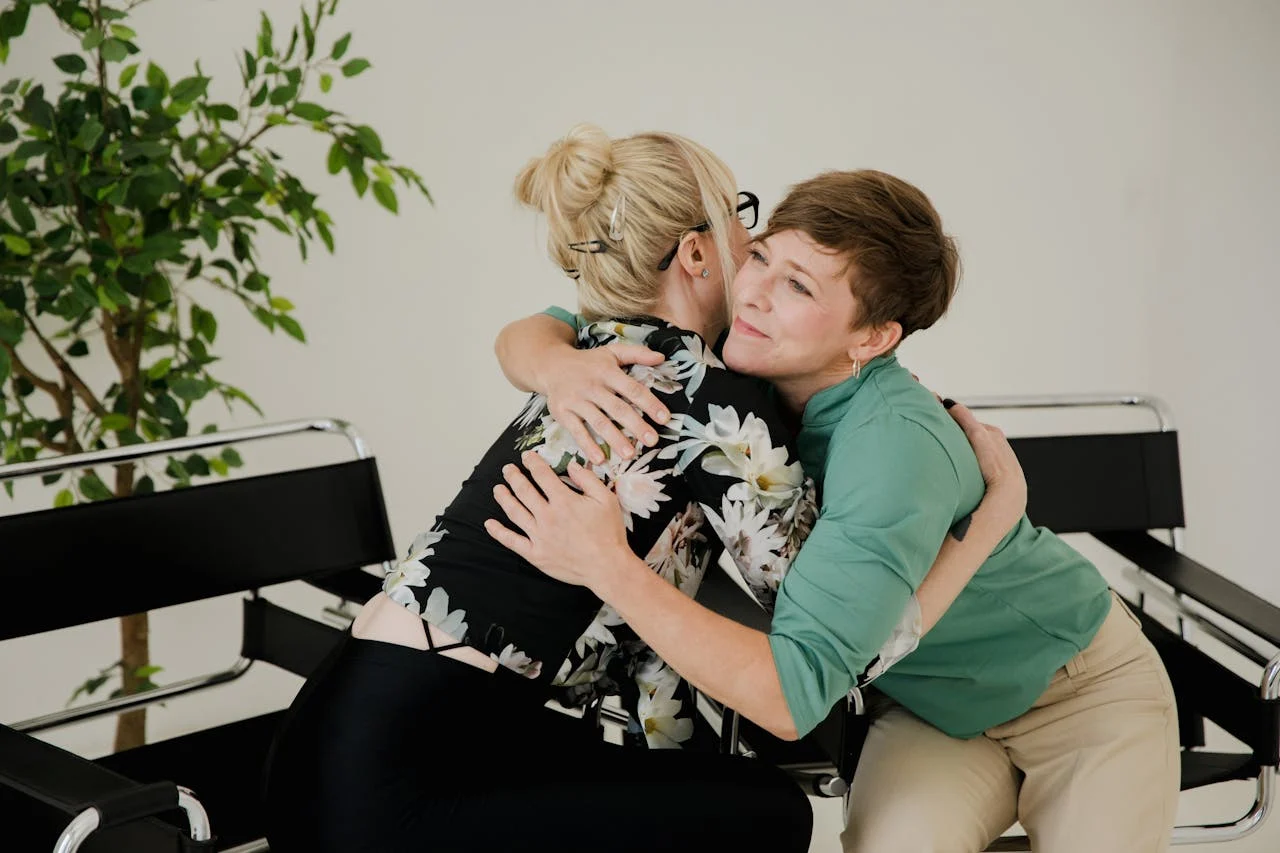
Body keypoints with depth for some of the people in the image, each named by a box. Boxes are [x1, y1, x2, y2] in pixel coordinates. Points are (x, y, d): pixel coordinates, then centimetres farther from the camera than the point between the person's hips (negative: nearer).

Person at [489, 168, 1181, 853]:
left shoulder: (895, 447, -37)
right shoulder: (739, 371, -16)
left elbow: (790, 695, -42)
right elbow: (523, 336, -7)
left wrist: (606, 565, -44)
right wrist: (559, 367, -32)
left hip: (1083, 689, -4)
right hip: (935, 709, 4)